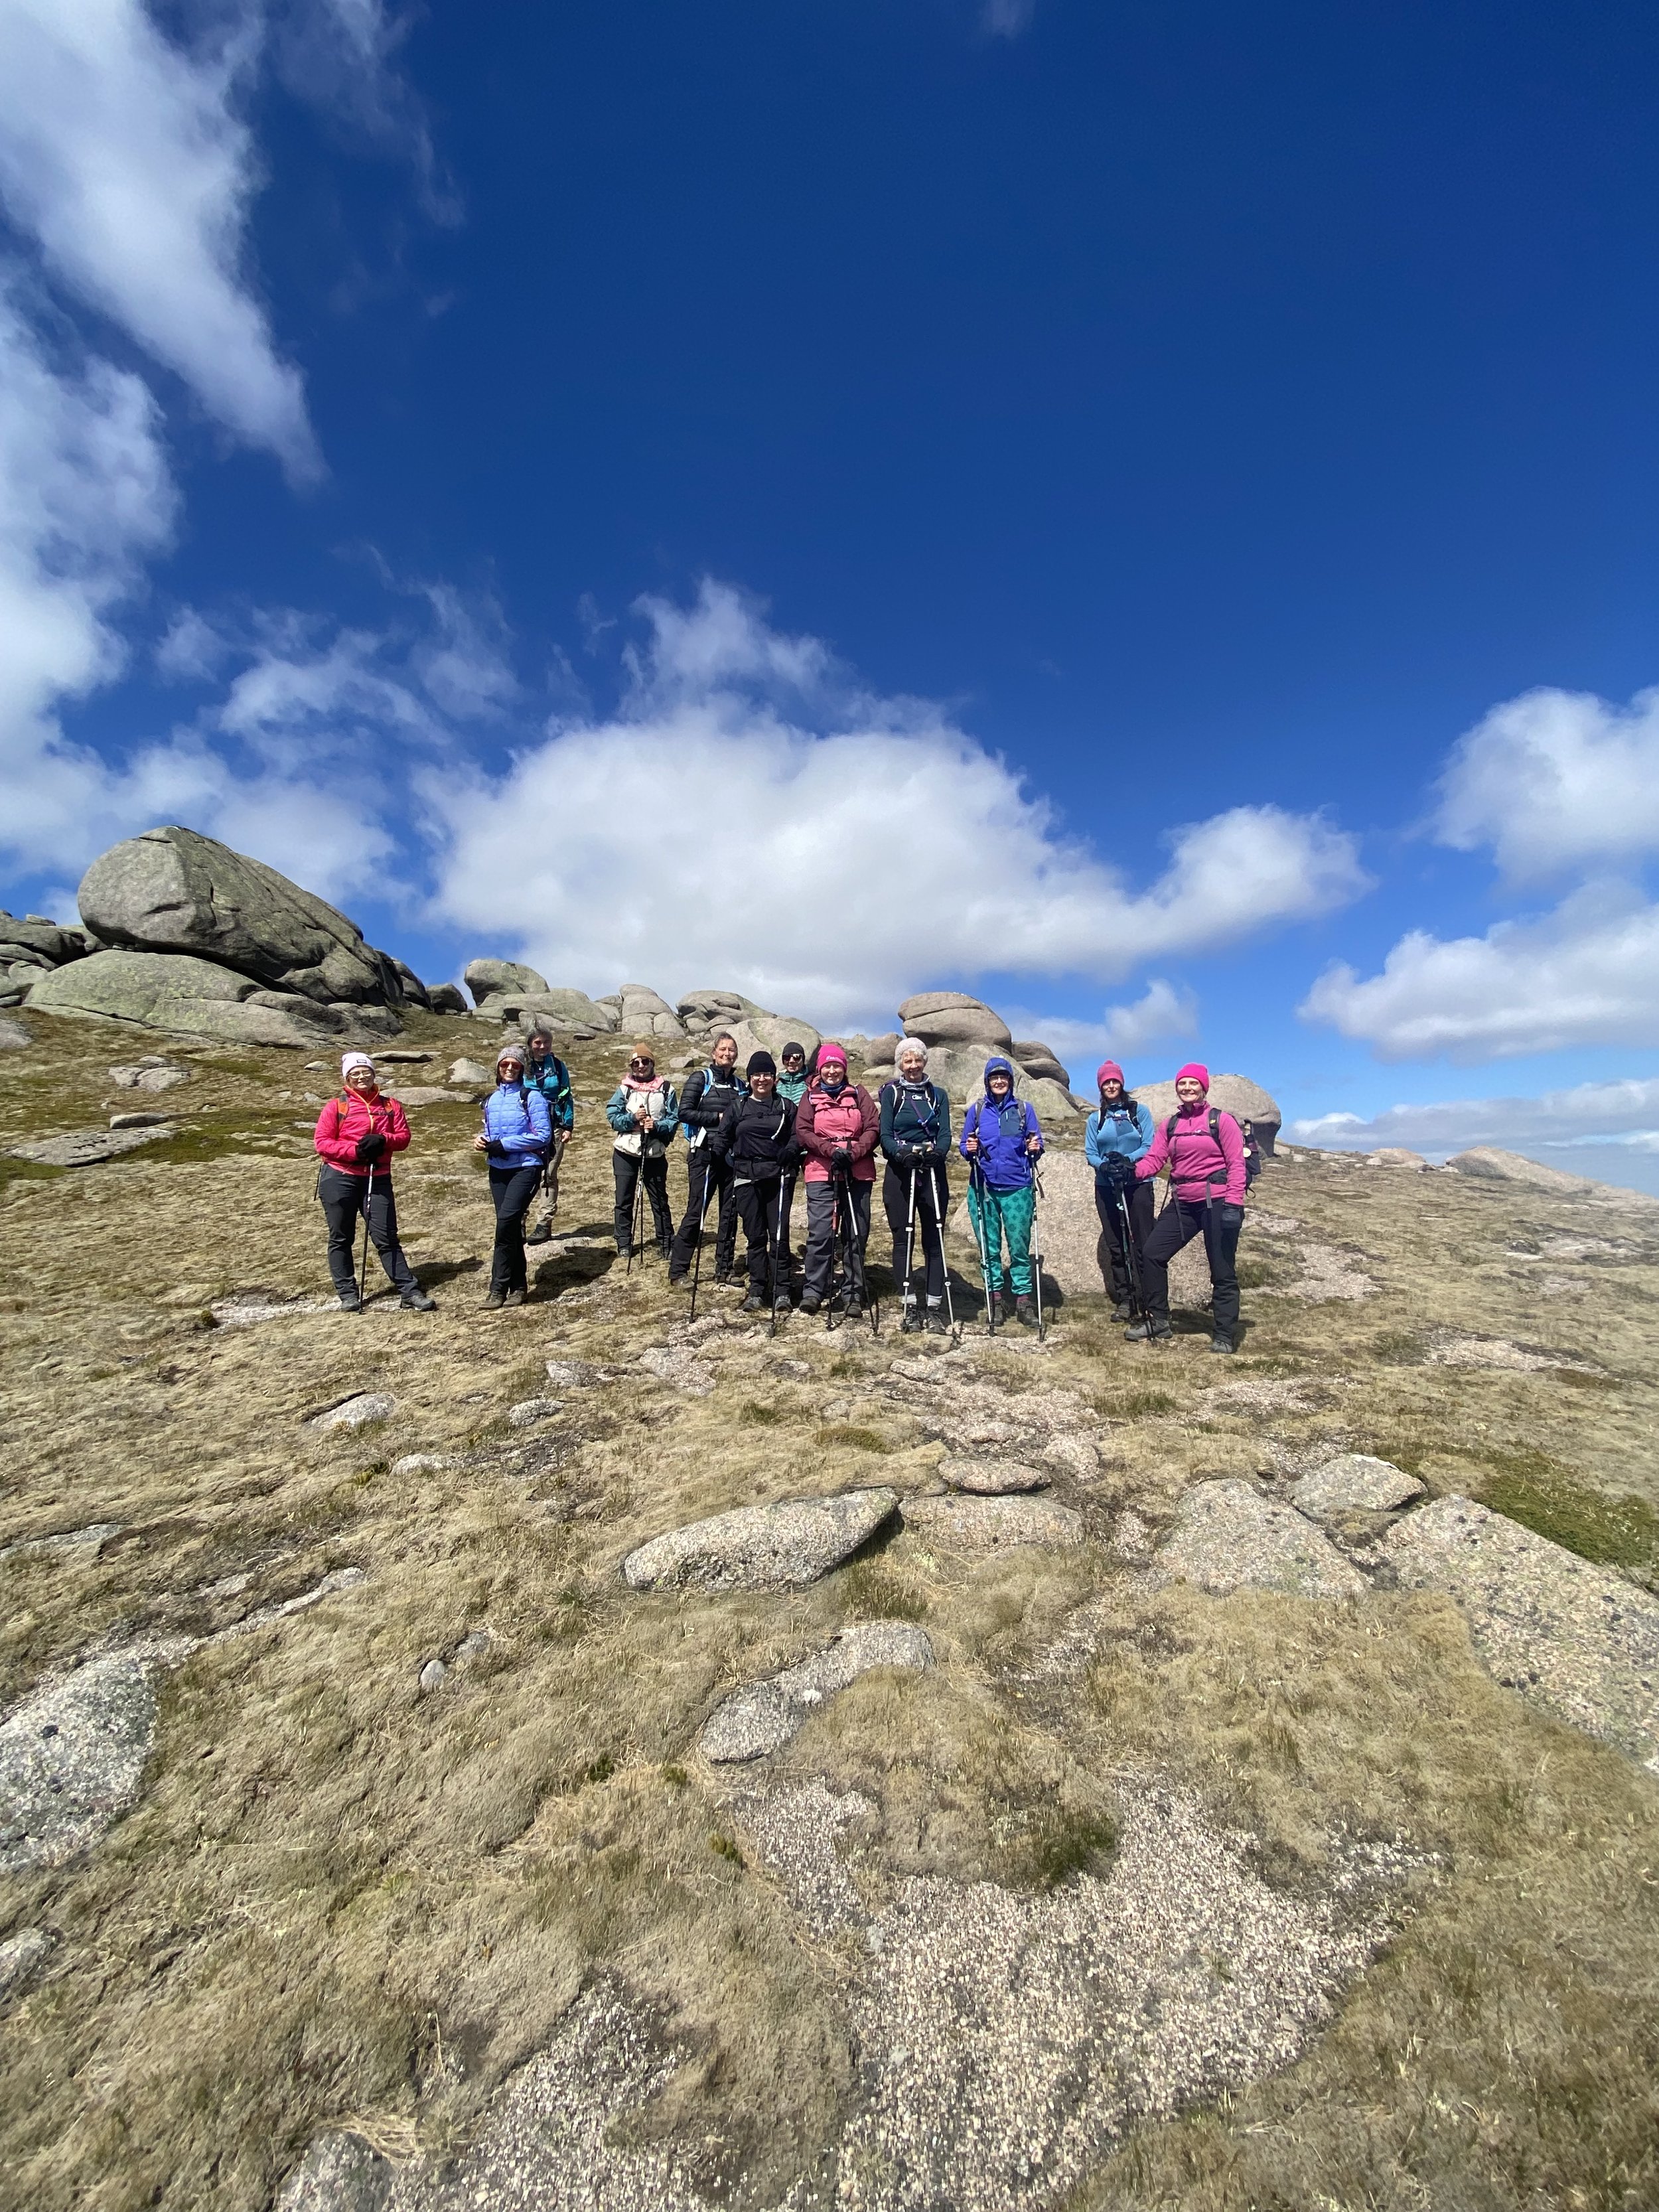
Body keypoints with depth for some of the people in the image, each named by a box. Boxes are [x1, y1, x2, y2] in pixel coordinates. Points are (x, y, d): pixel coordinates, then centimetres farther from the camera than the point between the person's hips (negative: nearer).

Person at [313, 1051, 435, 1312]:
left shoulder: (390, 1106, 8)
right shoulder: (336, 1107, 0)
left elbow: (403, 1137, 4)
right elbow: (322, 1143, -4)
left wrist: (382, 1141, -16)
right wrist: (355, 1150, -17)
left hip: (378, 1179, 1)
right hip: (339, 1179, -1)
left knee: (387, 1238, 1)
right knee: (341, 1239, 7)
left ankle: (410, 1291, 1)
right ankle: (348, 1294, 17)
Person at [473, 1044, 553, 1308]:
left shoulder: (531, 1097, -5)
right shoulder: (491, 1100, 13)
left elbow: (543, 1135, -12)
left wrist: (504, 1145, -14)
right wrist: (481, 1140, -1)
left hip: (526, 1167, -6)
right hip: (498, 1170, 6)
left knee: (506, 1221, -18)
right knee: (511, 1227, 9)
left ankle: (499, 1288, -7)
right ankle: (517, 1286, 18)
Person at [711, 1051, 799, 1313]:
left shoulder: (786, 1106, 9)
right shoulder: (737, 1107, 12)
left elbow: (797, 1136, 7)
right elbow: (723, 1137, 13)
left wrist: (790, 1151, -12)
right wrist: (715, 1152, -6)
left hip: (776, 1178, -1)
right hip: (746, 1178, 1)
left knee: (778, 1235, -2)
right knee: (755, 1235, 6)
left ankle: (781, 1291, 6)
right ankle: (756, 1291, 14)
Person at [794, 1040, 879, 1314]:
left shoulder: (858, 1093, 12)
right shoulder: (811, 1097, 11)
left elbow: (873, 1128, 3)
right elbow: (802, 1132, 0)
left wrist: (854, 1153, -13)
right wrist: (832, 1150, -14)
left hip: (858, 1173, 1)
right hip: (821, 1173, -1)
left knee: (856, 1234, 5)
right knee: (820, 1233, -9)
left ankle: (853, 1294, 14)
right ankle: (813, 1290, 2)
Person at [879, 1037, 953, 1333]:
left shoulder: (937, 1095, 13)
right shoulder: (891, 1093, 7)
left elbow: (945, 1134, 3)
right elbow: (885, 1135, -1)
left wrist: (937, 1151, -19)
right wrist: (903, 1152, -21)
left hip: (932, 1173, 2)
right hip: (899, 1174, -1)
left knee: (934, 1240, 0)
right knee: (903, 1240, 1)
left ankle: (934, 1308, 5)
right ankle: (909, 1307, 9)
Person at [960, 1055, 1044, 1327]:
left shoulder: (1024, 1109, 7)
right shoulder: (976, 1110, 8)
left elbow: (1036, 1144, 10)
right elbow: (964, 1146, 11)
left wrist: (1035, 1149, -13)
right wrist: (969, 1150, -11)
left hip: (1017, 1187, -1)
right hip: (983, 1188, 1)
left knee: (1019, 1245, -1)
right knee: (989, 1246, 4)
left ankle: (1023, 1300, 9)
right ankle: (995, 1299, 15)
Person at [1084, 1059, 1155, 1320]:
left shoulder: (1140, 1111, 3)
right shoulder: (1095, 1119, 11)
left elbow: (1149, 1146, -4)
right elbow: (1090, 1153, 4)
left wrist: (1128, 1160, -22)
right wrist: (1105, 1165, -17)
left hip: (1138, 1184, -3)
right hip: (1106, 1187, 3)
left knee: (1143, 1244, -6)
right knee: (1115, 1246, 6)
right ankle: (1123, 1300, 13)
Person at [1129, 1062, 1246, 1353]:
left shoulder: (1221, 1121, -3)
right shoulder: (1170, 1125, 11)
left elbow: (1236, 1164, -8)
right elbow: (1153, 1159, 2)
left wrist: (1234, 1203, -17)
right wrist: (1132, 1171, -18)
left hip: (1217, 1204, -5)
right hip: (1182, 1204, 5)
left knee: (1222, 1271, 3)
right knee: (1151, 1253, 2)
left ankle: (1225, 1336, 15)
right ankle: (1158, 1319, 16)